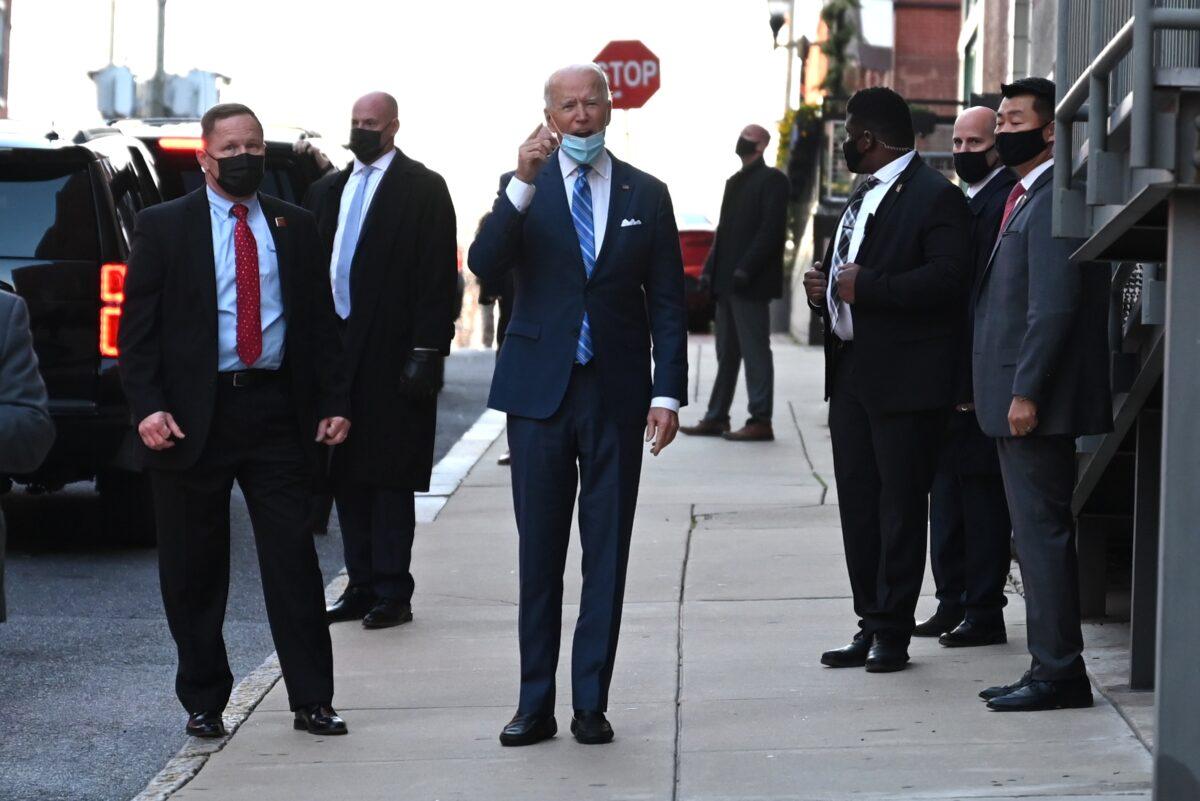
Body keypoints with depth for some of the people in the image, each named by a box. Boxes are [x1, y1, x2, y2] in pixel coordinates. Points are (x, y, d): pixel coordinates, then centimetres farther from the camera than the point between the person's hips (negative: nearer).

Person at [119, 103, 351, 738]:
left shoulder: (295, 227, 11)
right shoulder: (163, 227, 4)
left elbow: (319, 320, 13)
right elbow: (138, 326, 0)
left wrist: (332, 402, 4)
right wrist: (147, 406, -11)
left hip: (276, 409, 1)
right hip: (193, 416, -1)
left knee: (293, 557, -1)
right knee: (194, 568, 5)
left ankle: (311, 701, 3)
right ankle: (203, 701, 16)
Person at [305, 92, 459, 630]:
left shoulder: (423, 189, -2)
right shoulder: (328, 191, 16)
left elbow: (439, 278, -8)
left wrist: (425, 353, -15)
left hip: (391, 355, -6)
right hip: (335, 352, 6)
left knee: (390, 479, -3)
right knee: (348, 476, 9)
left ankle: (392, 594, 2)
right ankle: (362, 587, 16)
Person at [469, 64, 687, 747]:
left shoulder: (646, 196, 7)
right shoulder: (524, 190, 3)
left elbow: (667, 302, 6)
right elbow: (485, 266, -14)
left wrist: (667, 393, -2)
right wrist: (523, 183, -24)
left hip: (616, 395, 1)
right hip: (541, 390, -1)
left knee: (607, 553, 3)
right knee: (539, 553, 4)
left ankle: (591, 703, 9)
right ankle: (536, 703, 10)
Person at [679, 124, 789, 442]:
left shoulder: (771, 180, -7)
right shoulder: (735, 182, 20)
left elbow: (771, 230, -15)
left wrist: (745, 269, -21)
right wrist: (711, 270, 11)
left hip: (751, 284, -9)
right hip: (727, 283, 9)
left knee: (755, 351, -6)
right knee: (727, 353, 11)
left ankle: (760, 421, -4)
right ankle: (716, 418, 15)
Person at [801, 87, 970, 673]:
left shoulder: (934, 197, -11)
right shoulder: (862, 196, 20)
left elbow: (946, 278, -22)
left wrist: (866, 288, -21)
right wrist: (823, 287, 8)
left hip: (903, 377, -9)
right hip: (851, 372, 9)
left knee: (900, 507, -3)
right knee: (858, 503, 10)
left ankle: (892, 631, 2)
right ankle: (871, 625, 17)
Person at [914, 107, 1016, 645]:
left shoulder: (1003, 202, -13)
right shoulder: (958, 201, 17)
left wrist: (975, 383, -21)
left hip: (979, 378, -10)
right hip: (948, 377, 10)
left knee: (982, 493, -4)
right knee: (947, 487, 13)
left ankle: (984, 613, 1)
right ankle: (952, 604, 21)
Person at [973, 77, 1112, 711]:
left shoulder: (1055, 201, -15)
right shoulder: (1024, 198, 18)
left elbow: (1053, 307, -21)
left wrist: (1026, 393, -22)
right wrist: (992, 391, 20)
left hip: (1036, 402, -11)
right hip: (1016, 400, 11)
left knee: (1043, 533, -7)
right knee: (1038, 534, 13)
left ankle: (1057, 674, -4)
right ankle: (1053, 670, 18)